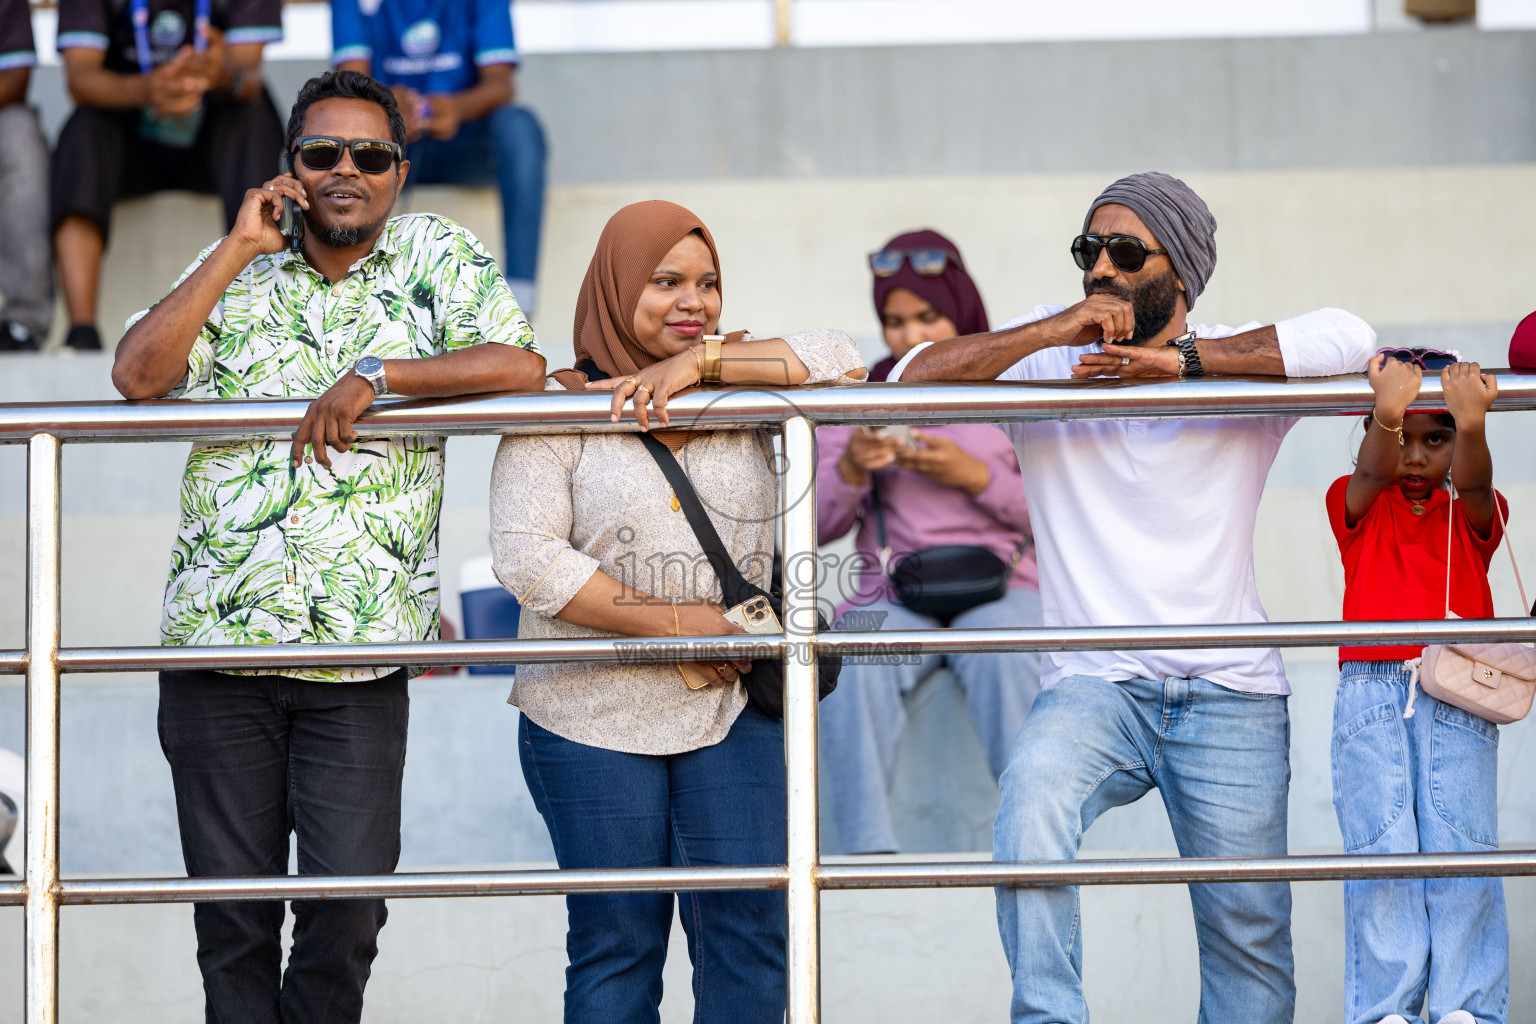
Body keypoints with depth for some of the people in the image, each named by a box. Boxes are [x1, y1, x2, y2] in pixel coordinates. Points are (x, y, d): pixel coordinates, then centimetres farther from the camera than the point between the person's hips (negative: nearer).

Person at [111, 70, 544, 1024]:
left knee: (349, 910, -4)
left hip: (359, 659, -1)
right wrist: (237, 249, -6)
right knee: (232, 915, 4)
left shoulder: (436, 257, 7)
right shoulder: (238, 272, 11)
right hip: (217, 642, 1)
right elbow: (137, 373, -5)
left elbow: (521, 366, -8)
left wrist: (376, 376, -15)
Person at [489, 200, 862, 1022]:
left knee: (750, 928, -2)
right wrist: (675, 625, -15)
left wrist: (700, 361, -13)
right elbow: (525, 557, -13)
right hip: (594, 718, -3)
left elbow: (841, 362, -6)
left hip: (733, 711, 3)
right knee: (615, 944, 3)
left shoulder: (741, 390, 9)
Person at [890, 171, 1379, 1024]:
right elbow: (911, 379, -5)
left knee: (1249, 935, 1)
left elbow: (1348, 339, -17)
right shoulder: (1045, 355, 7)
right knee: (1032, 793, -33)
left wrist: (1180, 360, -17)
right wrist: (1053, 332, -13)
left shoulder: (1239, 362, 3)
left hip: (1231, 697, 0)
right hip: (1093, 687, 0)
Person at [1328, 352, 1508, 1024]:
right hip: (1371, 697, 0)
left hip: (1458, 699, 1)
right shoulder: (1356, 507, 12)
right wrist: (1387, 414, -36)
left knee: (1463, 849, -10)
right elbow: (1375, 472, -12)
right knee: (1381, 848, -10)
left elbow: (1473, 481, -11)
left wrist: (1471, 425, -36)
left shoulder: (1473, 517, 12)